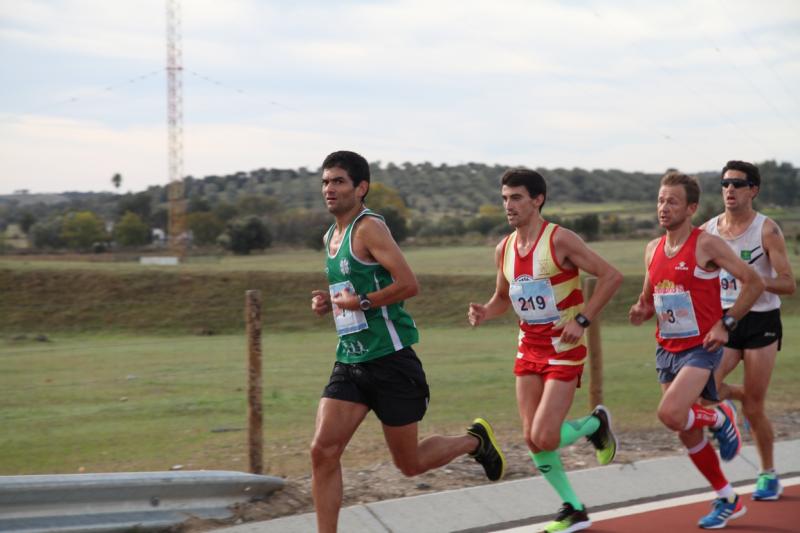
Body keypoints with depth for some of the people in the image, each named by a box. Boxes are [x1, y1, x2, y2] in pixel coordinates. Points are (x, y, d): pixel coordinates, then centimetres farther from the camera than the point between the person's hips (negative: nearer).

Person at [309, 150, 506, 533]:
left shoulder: (369, 228, -13)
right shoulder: (331, 237, 14)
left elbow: (408, 284, -22)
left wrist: (360, 302, -18)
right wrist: (329, 302, 9)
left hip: (389, 361, -7)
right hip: (349, 361, 8)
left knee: (410, 463, 6)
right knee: (323, 451, -8)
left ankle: (474, 441, 33)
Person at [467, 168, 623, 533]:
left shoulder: (560, 240, -15)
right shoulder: (503, 249, 4)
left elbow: (611, 276, -15)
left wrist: (582, 320, -19)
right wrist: (484, 312, -3)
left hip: (564, 350, -6)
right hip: (529, 349, 6)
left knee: (546, 438, -14)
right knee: (532, 440, 3)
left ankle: (596, 424, 17)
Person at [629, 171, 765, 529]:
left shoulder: (706, 245, -11)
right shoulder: (653, 250, 8)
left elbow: (753, 282, -10)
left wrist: (725, 324, -14)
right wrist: (641, 312, -3)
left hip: (701, 348, -7)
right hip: (667, 349, 7)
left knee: (670, 414, -26)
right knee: (687, 433, 10)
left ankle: (720, 418, 6)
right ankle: (727, 500, 26)